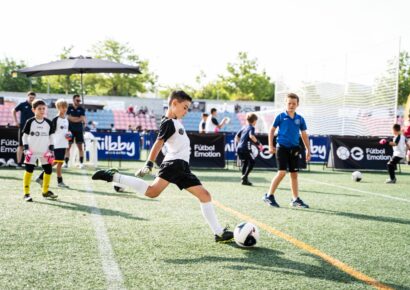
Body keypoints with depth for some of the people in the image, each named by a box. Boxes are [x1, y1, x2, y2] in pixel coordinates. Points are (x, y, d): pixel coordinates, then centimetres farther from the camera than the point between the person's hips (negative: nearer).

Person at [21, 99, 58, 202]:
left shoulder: (48, 123, 3)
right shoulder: (30, 122, -6)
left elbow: (51, 136, 10)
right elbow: (25, 136, -2)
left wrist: (51, 149, 4)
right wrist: (26, 149, -9)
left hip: (45, 152, 3)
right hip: (32, 152, -3)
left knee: (48, 170, 5)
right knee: (29, 170, -4)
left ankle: (45, 191, 21)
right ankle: (26, 193, 1)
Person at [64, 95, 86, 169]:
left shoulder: (81, 109, 8)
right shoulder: (69, 108, 3)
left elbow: (83, 119, 1)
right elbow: (69, 118, -6)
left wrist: (73, 118, -9)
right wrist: (79, 119, -6)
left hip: (79, 130, 2)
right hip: (70, 130, -1)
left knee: (80, 146, 1)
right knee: (68, 146, -2)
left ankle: (81, 163, 3)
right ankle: (66, 163, 1)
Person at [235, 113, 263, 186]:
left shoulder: (244, 128, 19)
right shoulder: (251, 128, -3)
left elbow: (237, 136, 24)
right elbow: (251, 136, -22)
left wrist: (237, 144, 33)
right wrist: (258, 143, -16)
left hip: (239, 148, 8)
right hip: (246, 148, -8)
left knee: (244, 163, 15)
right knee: (252, 162, 1)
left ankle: (244, 180, 14)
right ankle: (244, 177, -11)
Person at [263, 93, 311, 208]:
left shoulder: (300, 119, 8)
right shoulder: (280, 117, -1)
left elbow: (304, 135, 14)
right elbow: (272, 130, 5)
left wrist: (308, 150, 10)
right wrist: (271, 146, -1)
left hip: (294, 149, 4)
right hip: (282, 147, -4)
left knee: (294, 174, 7)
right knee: (282, 172, -11)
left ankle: (296, 199, 14)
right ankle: (269, 195, 2)